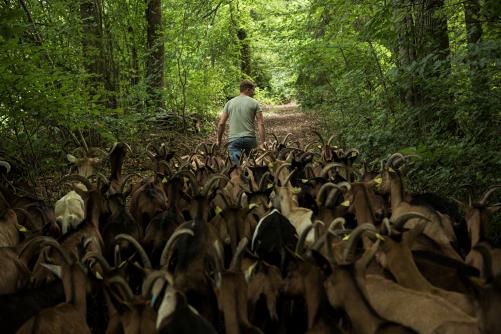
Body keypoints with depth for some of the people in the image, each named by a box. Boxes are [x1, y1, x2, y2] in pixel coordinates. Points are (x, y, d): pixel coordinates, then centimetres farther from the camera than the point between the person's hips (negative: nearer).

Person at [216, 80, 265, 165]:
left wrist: (219, 140, 17)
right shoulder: (254, 103, 4)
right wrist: (262, 142, -3)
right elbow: (260, 123, -3)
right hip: (249, 138, -1)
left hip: (233, 140, 1)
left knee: (237, 165, -6)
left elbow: (221, 123, 8)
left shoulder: (229, 103, 11)